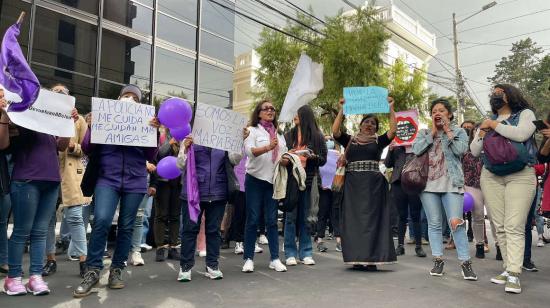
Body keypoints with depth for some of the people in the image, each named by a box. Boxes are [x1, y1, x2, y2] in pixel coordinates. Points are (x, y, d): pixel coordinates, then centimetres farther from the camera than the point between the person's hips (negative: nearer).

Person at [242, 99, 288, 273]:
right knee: (253, 219, -1)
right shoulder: (252, 130, 0)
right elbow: (249, 151, -17)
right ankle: (248, 259, 7)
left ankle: (275, 259, 9)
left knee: (272, 220, 4)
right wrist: (268, 147, -34)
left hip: (273, 180, 4)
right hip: (255, 179, -4)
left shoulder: (279, 135, 16)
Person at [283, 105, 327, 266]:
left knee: (305, 217, 6)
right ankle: (290, 253, 10)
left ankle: (306, 253, 15)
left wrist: (312, 156, -15)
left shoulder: (317, 136, 5)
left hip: (309, 180, -1)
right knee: (291, 216, 2)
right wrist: (287, 155, -10)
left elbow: (323, 160, 4)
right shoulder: (289, 135, 10)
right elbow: (281, 155, 11)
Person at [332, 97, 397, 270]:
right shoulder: (349, 140, 12)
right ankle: (357, 257, 7)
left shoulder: (379, 141, 11)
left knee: (372, 219, -3)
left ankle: (371, 258, 0)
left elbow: (393, 130, -3)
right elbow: (335, 131, -2)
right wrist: (342, 110, -3)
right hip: (352, 184, 1)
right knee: (353, 219, 0)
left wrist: (390, 108, -2)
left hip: (373, 184, -1)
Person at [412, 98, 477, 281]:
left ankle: (465, 262, 0)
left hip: (451, 184, -2)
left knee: (456, 222, -10)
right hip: (428, 184, 2)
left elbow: (461, 150, -8)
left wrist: (447, 131, -2)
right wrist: (432, 132, -2)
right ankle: (438, 260, 14)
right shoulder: (424, 133, 15)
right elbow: (416, 150, -4)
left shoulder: (459, 132, 11)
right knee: (434, 224, 5)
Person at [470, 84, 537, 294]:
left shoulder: (525, 113, 8)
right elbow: (474, 152, 15)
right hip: (491, 176, 4)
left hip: (520, 175, -4)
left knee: (514, 227, -12)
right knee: (500, 226, 2)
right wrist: (482, 133, 0)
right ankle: (508, 268, 10)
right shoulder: (487, 121, 20)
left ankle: (514, 275, -13)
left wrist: (494, 125, -4)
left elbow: (521, 134, -14)